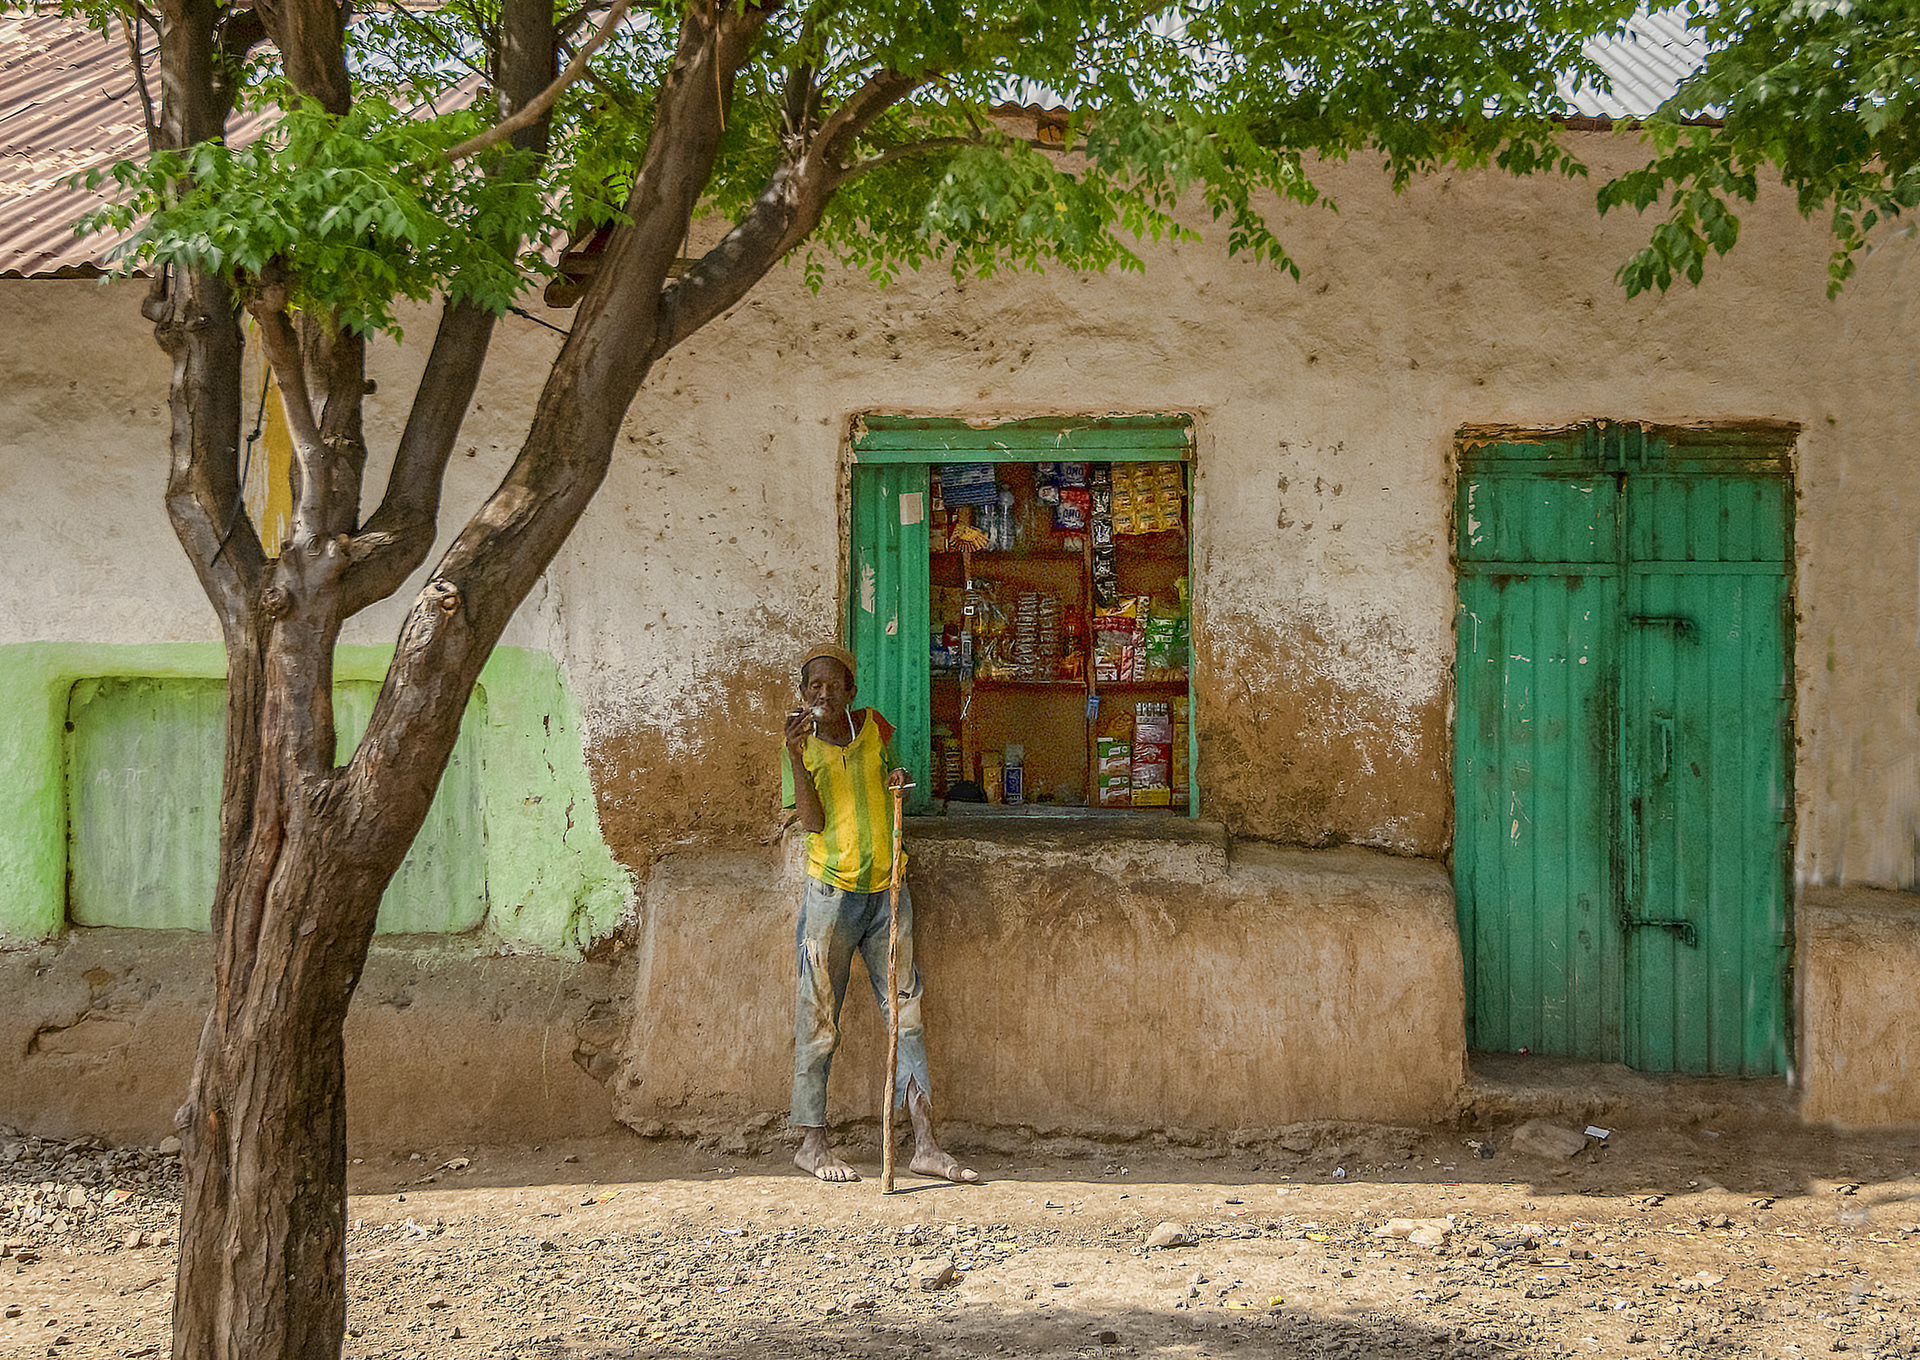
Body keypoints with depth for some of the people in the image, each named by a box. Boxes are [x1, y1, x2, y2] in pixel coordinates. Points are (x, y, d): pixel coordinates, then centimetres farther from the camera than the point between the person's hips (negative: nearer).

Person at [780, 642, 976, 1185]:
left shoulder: (874, 727, 7)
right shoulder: (800, 746, 0)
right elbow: (812, 821, -12)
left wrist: (898, 782, 0)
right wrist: (795, 754, -21)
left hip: (886, 891, 3)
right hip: (831, 893, -3)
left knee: (907, 1016, 1)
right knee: (818, 1022, 0)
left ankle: (925, 1146, 1)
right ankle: (812, 1142, 10)